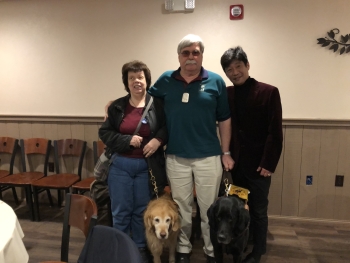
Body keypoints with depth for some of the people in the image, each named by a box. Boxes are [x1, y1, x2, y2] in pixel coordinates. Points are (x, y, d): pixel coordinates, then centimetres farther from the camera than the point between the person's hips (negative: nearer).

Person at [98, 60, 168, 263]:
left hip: (147, 167, -1)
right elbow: (104, 133, 2)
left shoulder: (157, 104, -4)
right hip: (120, 165, 2)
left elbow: (169, 127, 1)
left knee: (143, 211, 13)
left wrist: (158, 139, -17)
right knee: (120, 211, 10)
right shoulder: (117, 106, 3)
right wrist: (127, 140, -13)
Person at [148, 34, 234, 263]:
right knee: (181, 208, 16)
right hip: (176, 157, 1)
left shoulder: (215, 81, -1)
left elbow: (224, 119, 2)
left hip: (208, 156, -1)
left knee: (209, 208, 12)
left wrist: (226, 152, 1)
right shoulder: (166, 80, 2)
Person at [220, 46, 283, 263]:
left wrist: (268, 164, -13)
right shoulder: (227, 94, 3)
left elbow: (275, 132, -10)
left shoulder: (269, 92, -8)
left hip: (258, 164, -3)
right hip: (235, 163, 4)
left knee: (258, 211, 11)